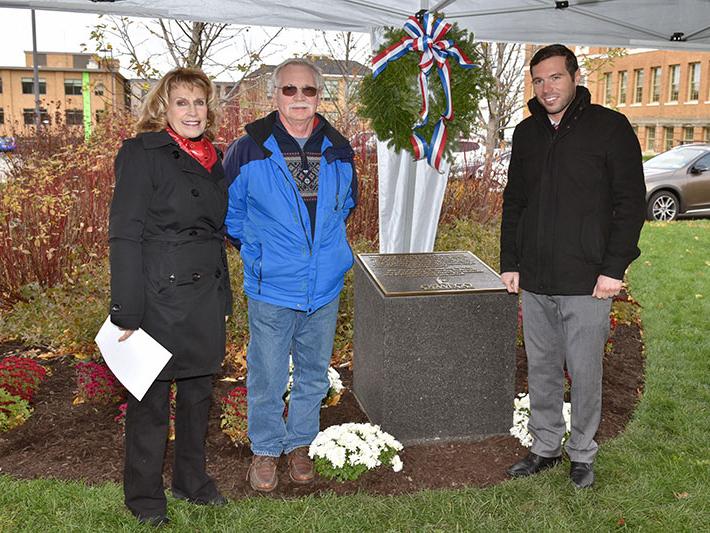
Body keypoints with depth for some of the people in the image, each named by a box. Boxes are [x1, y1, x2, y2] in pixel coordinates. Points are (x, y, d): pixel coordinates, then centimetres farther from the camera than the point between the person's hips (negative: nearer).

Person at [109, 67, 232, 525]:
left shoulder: (211, 159, 11)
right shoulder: (143, 153, -10)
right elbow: (125, 235, -14)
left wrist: (224, 297, 16)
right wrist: (127, 311, -18)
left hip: (205, 298, 7)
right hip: (159, 297, -6)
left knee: (198, 392, 17)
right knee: (151, 400, 6)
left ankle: (191, 478, 36)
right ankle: (144, 494, 25)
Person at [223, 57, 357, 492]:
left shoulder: (339, 151, 2)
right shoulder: (250, 150, -9)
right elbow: (228, 209, 4)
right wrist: (256, 251, 4)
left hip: (325, 288, 3)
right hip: (271, 288, -3)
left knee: (314, 374, 16)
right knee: (267, 377, 8)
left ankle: (300, 443, 36)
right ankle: (265, 449, 29)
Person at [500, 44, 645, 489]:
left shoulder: (610, 127, -4)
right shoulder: (527, 133, 11)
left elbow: (631, 202, -6)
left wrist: (614, 268, -12)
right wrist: (509, 263, 11)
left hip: (587, 283, -5)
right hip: (534, 281, 5)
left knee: (584, 373, 5)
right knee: (542, 370, 13)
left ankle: (583, 454, 23)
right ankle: (546, 447, 28)